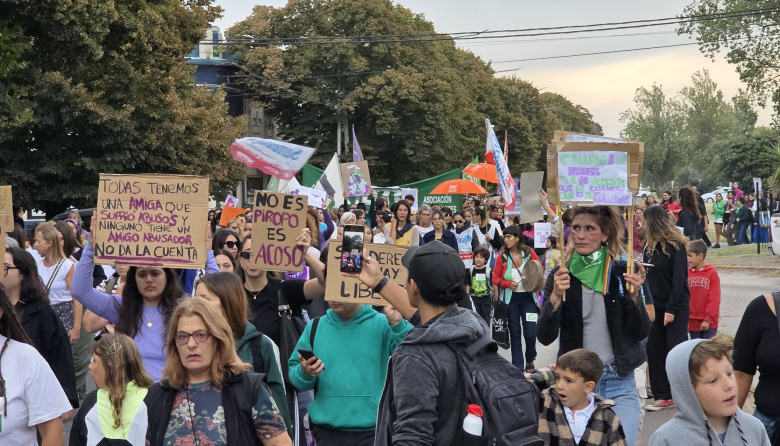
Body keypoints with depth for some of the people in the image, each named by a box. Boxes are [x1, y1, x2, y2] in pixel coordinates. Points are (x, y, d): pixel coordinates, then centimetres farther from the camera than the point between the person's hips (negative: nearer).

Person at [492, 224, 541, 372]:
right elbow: (495, 278, 2)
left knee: (530, 333, -4)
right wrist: (508, 284, -14)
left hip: (528, 297, -1)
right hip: (510, 299, 1)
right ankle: (518, 366, 14)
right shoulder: (502, 256, -1)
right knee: (515, 332, 6)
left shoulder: (530, 253, -3)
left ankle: (530, 360, 23)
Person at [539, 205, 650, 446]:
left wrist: (634, 295, -16)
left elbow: (641, 333, -1)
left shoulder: (623, 272, -1)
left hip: (620, 382, 0)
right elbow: (545, 337, -8)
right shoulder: (561, 275, -1)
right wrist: (556, 296, -22)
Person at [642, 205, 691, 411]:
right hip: (656, 305, 7)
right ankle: (663, 396, 12)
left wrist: (671, 308, -19)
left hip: (676, 306, -7)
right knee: (654, 350, 5)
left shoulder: (675, 245, -12)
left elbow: (679, 278, -16)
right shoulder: (650, 246, 9)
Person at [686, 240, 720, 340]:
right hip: (693, 322, 3)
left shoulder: (712, 273, -6)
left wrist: (708, 319, -11)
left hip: (709, 323, -3)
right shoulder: (687, 273, 3)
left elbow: (714, 299, -7)